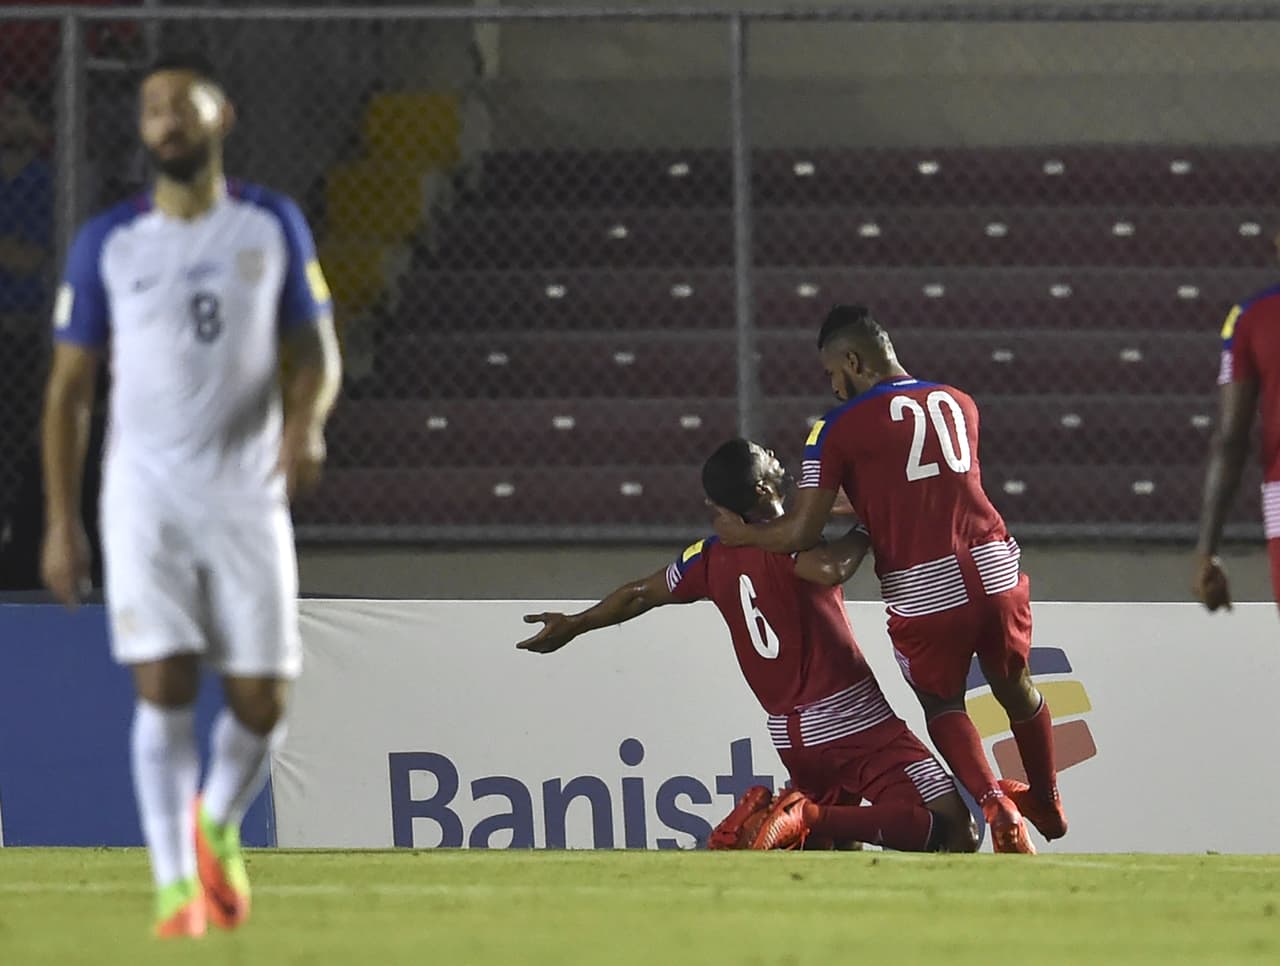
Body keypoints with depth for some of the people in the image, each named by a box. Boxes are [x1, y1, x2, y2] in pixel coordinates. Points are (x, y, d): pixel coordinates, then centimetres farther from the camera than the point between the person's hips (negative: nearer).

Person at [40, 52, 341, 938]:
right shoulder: (106, 244, 3)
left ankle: (218, 825, 29)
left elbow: (317, 349, 7)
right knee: (165, 685, -12)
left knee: (261, 700, 0)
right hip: (145, 496, -1)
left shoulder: (274, 226, 4)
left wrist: (308, 420, -16)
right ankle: (176, 886, -7)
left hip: (249, 494, 1)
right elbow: (69, 385, 6)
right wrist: (61, 522, 1)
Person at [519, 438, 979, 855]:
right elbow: (830, 569, -35)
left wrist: (575, 624, 39)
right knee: (951, 830, -14)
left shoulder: (711, 558, 8)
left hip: (789, 732, 8)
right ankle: (810, 817, -22)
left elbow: (638, 595, 23)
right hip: (855, 722, -8)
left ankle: (763, 819, 0)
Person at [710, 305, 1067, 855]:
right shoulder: (958, 404, 15)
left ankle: (995, 806, -3)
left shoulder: (842, 427, -1)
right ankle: (1048, 803, 44)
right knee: (1015, 688, 26)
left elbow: (801, 534, -2)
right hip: (992, 568, 4)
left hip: (922, 590, -4)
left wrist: (742, 534, 16)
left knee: (942, 706, 17)